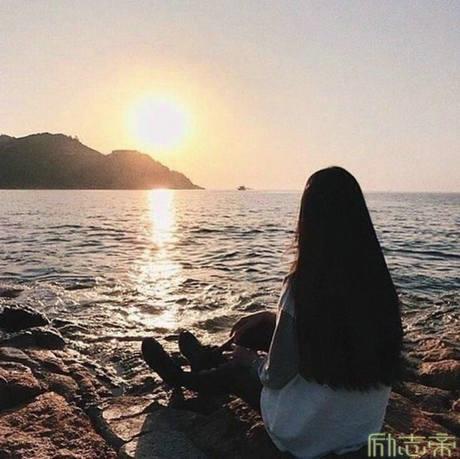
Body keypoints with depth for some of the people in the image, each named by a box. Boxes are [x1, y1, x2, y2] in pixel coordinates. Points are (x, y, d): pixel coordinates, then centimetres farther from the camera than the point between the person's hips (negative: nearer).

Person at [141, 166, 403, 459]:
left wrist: (250, 358, 5)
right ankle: (211, 358, 46)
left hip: (308, 432, -5)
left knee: (238, 367, 19)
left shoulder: (302, 284, -26)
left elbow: (277, 376, -18)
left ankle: (183, 378, 50)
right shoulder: (380, 282, -9)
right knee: (266, 323, 18)